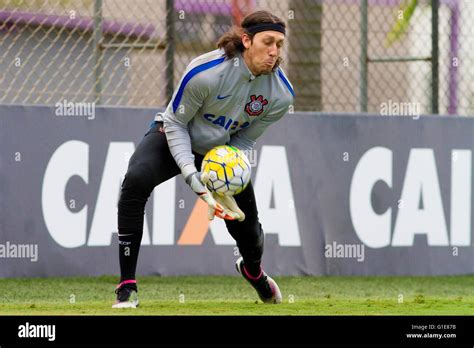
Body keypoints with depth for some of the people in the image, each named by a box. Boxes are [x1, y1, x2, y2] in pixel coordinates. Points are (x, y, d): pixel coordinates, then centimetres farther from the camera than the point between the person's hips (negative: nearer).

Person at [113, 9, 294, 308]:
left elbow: (246, 139, -5)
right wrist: (194, 179, -30)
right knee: (136, 180, -34)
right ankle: (127, 288, -29)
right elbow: (175, 124, -20)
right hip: (176, 138, -4)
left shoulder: (281, 93, -20)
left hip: (222, 152, 4)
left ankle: (253, 271, 53)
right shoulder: (205, 72, -34)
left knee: (247, 226, 9)